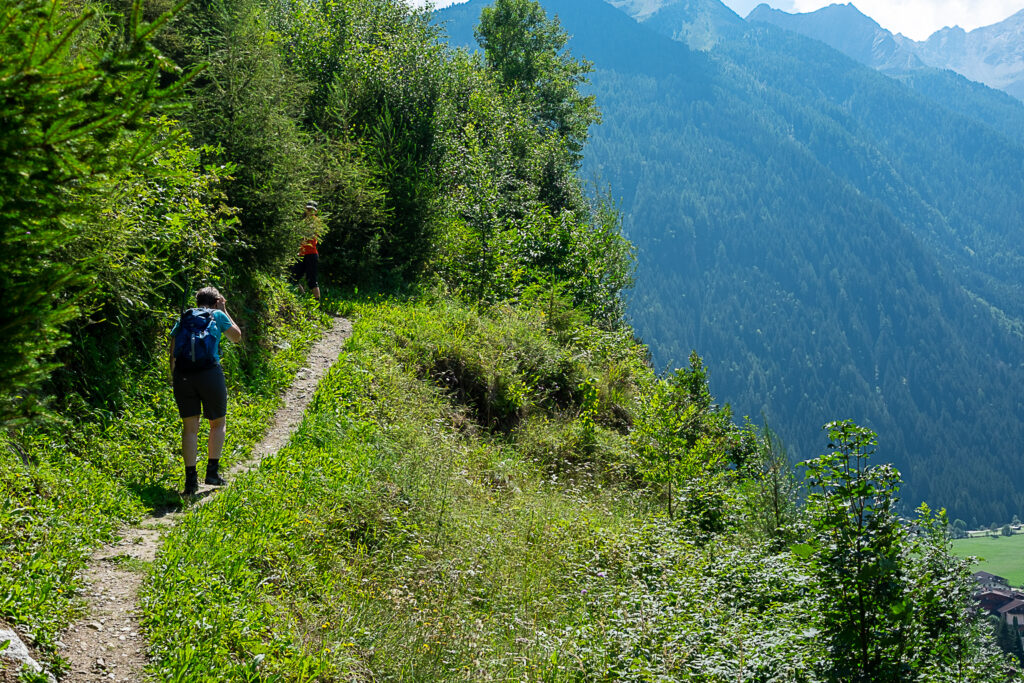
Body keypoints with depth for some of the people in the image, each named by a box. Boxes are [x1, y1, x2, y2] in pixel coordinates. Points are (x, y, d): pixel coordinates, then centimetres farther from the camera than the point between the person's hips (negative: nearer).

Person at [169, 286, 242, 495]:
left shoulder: (183, 319, 19)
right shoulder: (217, 316, 10)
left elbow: (172, 354, 18)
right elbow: (237, 336, 25)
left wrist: (174, 378, 26)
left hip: (183, 374, 3)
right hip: (210, 372, -3)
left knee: (189, 427, 8)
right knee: (218, 423, 15)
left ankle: (191, 478, 2)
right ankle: (212, 471, 7)